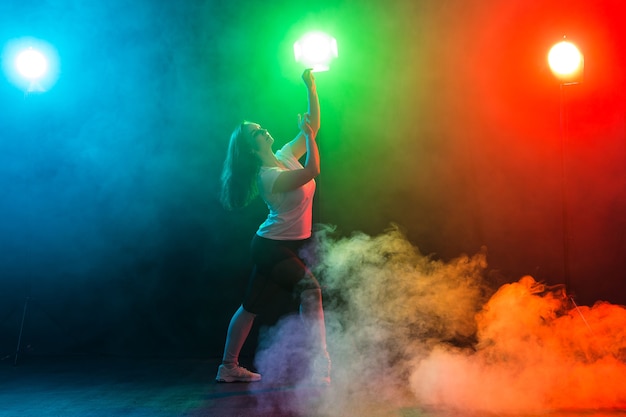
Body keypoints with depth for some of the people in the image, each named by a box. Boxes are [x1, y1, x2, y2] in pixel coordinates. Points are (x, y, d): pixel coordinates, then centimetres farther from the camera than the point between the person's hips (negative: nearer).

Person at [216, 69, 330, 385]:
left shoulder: (285, 156, 4)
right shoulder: (268, 177, -22)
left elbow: (313, 126, 6)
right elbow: (312, 170, -32)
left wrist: (311, 88, 0)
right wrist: (308, 134, -22)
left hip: (282, 247, 9)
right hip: (272, 248, -9)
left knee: (251, 308, 14)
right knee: (310, 290, -17)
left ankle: (229, 368, 24)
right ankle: (320, 363, -12)